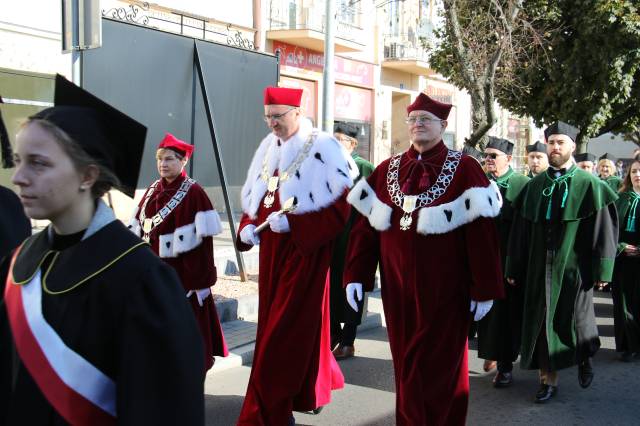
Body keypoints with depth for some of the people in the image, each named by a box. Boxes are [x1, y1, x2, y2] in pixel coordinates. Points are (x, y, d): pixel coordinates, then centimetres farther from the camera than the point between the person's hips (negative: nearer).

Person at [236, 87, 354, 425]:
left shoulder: (323, 149, -10)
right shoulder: (267, 149, 11)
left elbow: (340, 207, -14)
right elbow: (253, 198, 18)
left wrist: (292, 223, -21)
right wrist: (248, 227, -2)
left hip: (305, 252, -7)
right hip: (271, 252, 7)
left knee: (283, 333, -4)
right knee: (276, 325, 15)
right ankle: (315, 387, 36)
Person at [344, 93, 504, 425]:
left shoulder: (463, 169, -5)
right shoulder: (386, 170, 7)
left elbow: (482, 233, -8)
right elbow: (366, 226, 5)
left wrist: (484, 289, -10)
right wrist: (355, 275, -2)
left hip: (443, 288, -4)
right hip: (398, 285, 4)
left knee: (438, 367, 6)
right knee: (405, 365, 14)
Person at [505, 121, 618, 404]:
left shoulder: (589, 184, -2)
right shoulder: (534, 186, 7)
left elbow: (603, 229, -5)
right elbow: (520, 230, 8)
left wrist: (602, 269, -10)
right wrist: (514, 269, 6)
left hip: (574, 269, -3)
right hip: (539, 270, 3)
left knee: (575, 321, 5)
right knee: (542, 324, 6)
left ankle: (584, 356, 37)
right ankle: (549, 379, 19)